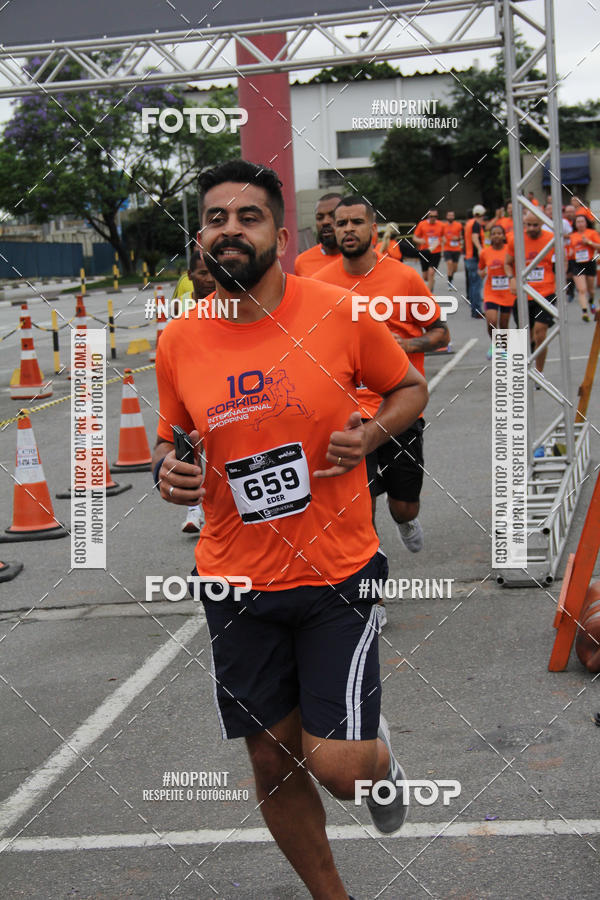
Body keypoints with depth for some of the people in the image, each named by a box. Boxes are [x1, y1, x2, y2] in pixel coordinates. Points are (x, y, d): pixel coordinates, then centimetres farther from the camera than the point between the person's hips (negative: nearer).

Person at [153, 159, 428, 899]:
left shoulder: (339, 313, -9)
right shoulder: (177, 341, -2)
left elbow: (410, 387, 7)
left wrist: (372, 434, -13)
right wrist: (165, 470, -9)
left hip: (338, 573, -2)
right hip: (236, 582, 3)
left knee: (336, 765, -8)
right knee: (273, 764, 12)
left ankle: (379, 755, 31)